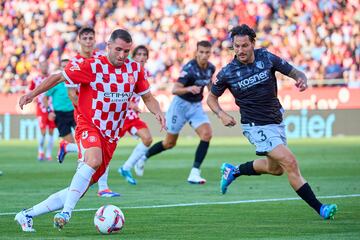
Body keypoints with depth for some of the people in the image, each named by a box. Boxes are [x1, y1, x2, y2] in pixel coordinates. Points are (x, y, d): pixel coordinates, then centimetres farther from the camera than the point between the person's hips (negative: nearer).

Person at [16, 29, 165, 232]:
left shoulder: (135, 69, 4)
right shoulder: (91, 66, -9)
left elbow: (148, 97, 15)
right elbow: (59, 77, -2)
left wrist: (158, 112, -5)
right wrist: (33, 93, -12)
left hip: (111, 137, 5)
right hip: (89, 126, -5)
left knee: (80, 190, 2)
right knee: (94, 160, -39)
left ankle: (28, 215, 13)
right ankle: (66, 213, -37)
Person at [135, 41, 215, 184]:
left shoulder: (211, 68, -4)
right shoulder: (189, 68, -25)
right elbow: (175, 90, -34)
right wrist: (189, 89, -51)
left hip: (196, 106, 5)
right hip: (181, 104, -5)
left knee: (207, 134, -18)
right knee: (170, 143, 6)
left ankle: (194, 173, -15)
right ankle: (143, 157, 33)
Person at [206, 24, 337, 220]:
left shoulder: (267, 58, -8)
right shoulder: (227, 73, -12)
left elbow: (294, 72, -2)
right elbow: (211, 97, 3)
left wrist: (302, 79, -26)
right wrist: (221, 114, -16)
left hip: (276, 121, 6)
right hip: (256, 127, -6)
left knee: (275, 168, 23)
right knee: (289, 162, -19)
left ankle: (233, 171, 44)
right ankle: (319, 208, -16)